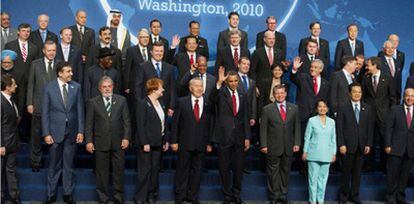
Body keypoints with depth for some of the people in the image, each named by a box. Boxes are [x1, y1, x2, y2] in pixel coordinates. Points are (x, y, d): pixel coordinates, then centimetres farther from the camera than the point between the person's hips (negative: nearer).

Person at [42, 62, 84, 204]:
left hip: (72, 132, 1)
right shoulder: (49, 88, -3)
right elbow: (45, 112, -2)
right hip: (55, 132, -1)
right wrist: (46, 133, -7)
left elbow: (80, 110, 3)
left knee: (68, 165, 9)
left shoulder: (76, 87, 1)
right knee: (54, 166, 8)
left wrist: (80, 131, -1)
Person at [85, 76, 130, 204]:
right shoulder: (93, 102, 3)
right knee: (101, 172, 7)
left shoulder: (121, 100, 6)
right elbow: (89, 123, 3)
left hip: (118, 142, 1)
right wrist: (89, 141, -4)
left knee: (119, 170, 5)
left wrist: (126, 138, -3)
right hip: (100, 142, 0)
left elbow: (126, 121, 5)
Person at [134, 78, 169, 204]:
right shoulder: (143, 104, -10)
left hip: (158, 143, 7)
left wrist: (165, 140, 13)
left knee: (155, 170, 10)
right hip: (147, 143, -7)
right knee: (145, 170, -4)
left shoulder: (160, 103, 13)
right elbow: (140, 125, -14)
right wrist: (145, 143, -18)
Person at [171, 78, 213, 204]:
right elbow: (175, 123, 0)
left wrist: (209, 143, 2)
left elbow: (210, 124, 4)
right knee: (182, 170, 6)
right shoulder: (182, 102, 0)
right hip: (185, 142, -2)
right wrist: (174, 141, -5)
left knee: (197, 170, 9)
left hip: (201, 144, 2)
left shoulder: (208, 103, 3)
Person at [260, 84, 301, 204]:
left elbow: (297, 127, 8)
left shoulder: (293, 108, 7)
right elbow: (263, 128, -2)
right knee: (273, 172, 3)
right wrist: (263, 145, -8)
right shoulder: (267, 109, 0)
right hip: (273, 147, -2)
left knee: (285, 171, 9)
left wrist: (297, 143, 0)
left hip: (288, 147, 2)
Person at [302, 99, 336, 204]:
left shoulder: (331, 122, 7)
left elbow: (333, 139, 11)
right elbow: (307, 137, 1)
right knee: (313, 177, 1)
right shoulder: (312, 120, -2)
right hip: (314, 154, -2)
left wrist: (334, 153, 9)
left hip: (326, 155, 3)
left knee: (323, 177, 7)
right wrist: (305, 152, 0)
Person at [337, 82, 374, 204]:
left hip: (361, 146, 3)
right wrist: (341, 144, -11)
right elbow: (339, 128, -5)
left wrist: (368, 144, 2)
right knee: (346, 172, 4)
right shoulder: (343, 108, -2)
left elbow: (370, 127, 8)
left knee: (357, 172, 8)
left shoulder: (367, 108, 9)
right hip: (348, 146, -3)